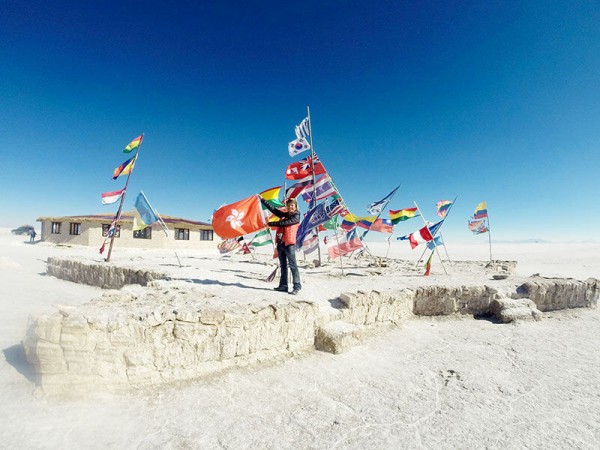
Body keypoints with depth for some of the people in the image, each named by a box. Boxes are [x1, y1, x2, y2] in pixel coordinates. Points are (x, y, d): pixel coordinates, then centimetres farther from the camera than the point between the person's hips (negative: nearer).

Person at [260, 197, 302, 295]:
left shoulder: (296, 216, -2)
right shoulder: (284, 214, 17)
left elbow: (285, 223, -14)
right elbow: (273, 209, 19)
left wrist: (270, 224, -10)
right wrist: (262, 200, 19)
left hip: (289, 243, -7)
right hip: (280, 243, 7)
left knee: (292, 265, -8)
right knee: (283, 265, 10)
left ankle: (297, 286, -6)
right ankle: (283, 285, 16)